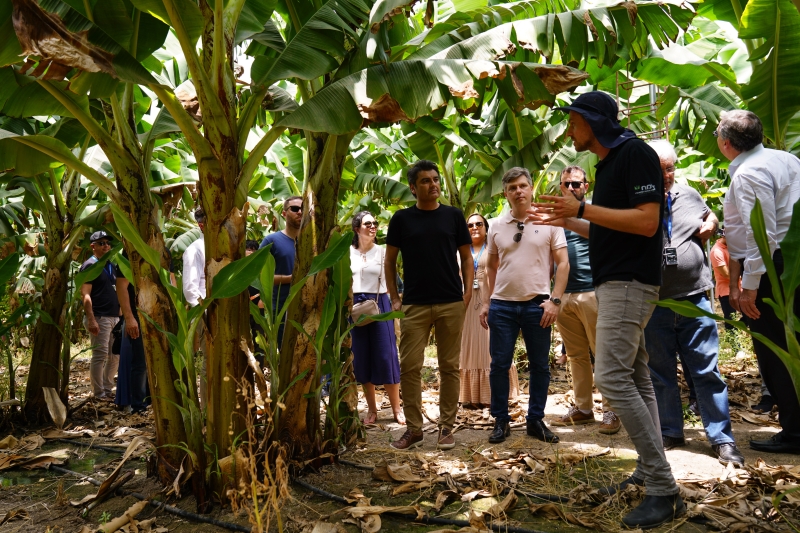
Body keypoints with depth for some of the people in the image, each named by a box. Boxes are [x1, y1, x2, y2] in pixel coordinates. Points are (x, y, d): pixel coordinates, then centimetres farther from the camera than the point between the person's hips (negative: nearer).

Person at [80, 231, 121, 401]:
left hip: (114, 316, 8)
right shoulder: (90, 265, -7)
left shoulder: (111, 265, 16)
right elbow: (85, 294, -13)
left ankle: (107, 389, 22)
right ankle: (99, 393, 5)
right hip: (99, 317, -8)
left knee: (116, 355, 11)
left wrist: (120, 314, 14)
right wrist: (91, 320, -21)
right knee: (100, 355, -4)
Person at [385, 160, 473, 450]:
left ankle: (446, 427, 17)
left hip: (451, 303, 1)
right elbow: (390, 261, 9)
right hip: (414, 305, 0)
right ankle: (413, 429, 12)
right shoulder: (402, 218, 5)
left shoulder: (453, 216, 6)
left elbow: (466, 257, 9)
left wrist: (467, 292, -2)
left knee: (449, 366, 6)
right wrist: (394, 297, 2)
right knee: (410, 367, -1)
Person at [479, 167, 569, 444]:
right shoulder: (497, 226, 7)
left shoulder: (548, 222, 0)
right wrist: (486, 302, 9)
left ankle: (536, 420, 22)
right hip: (502, 305, 2)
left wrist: (554, 300, -9)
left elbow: (563, 263, -1)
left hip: (537, 304, -1)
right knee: (499, 365, 4)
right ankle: (501, 421, 18)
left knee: (540, 366, 8)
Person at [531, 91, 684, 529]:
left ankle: (664, 491, -10)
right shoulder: (607, 164, 18)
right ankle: (648, 475, 19)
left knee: (612, 378, -16)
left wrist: (583, 209, -20)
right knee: (634, 379, 11)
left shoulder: (635, 153, -10)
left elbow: (646, 222, -20)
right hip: (612, 282, 10)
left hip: (630, 282, -10)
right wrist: (567, 221, 17)